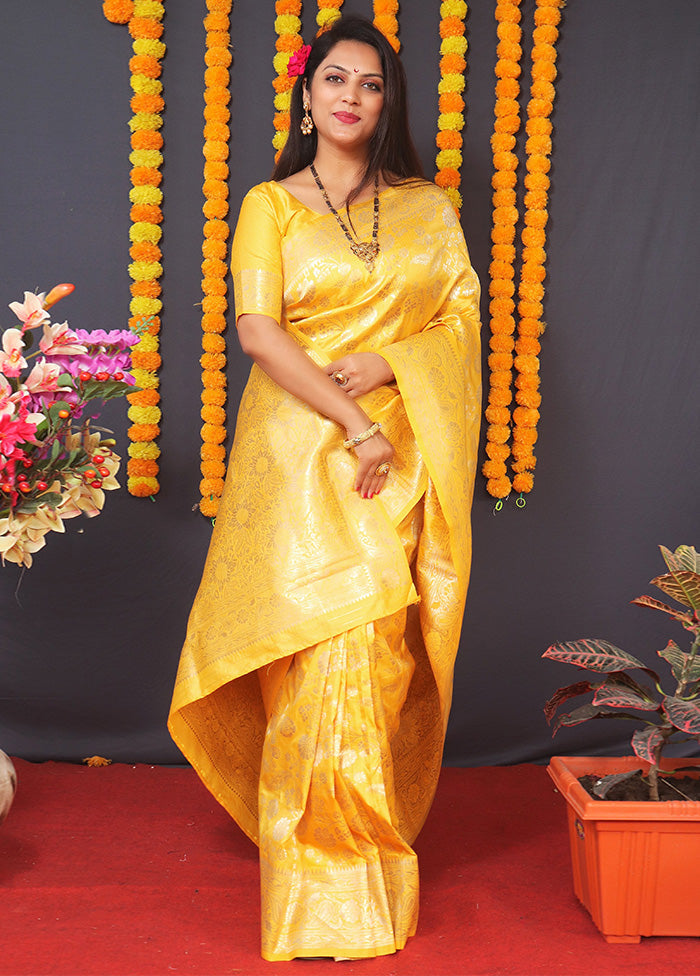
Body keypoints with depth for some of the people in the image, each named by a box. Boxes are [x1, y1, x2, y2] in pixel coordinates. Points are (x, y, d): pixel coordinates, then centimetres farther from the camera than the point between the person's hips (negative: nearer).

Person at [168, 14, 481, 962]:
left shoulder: (428, 208, 14)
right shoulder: (269, 205, 6)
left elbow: (462, 318, 9)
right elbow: (258, 329, -6)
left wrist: (384, 363, -11)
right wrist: (353, 427, -15)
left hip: (401, 458, 2)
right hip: (299, 454, -2)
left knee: (381, 655, 2)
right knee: (320, 655, -6)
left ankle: (372, 853, 18)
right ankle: (319, 875, 6)